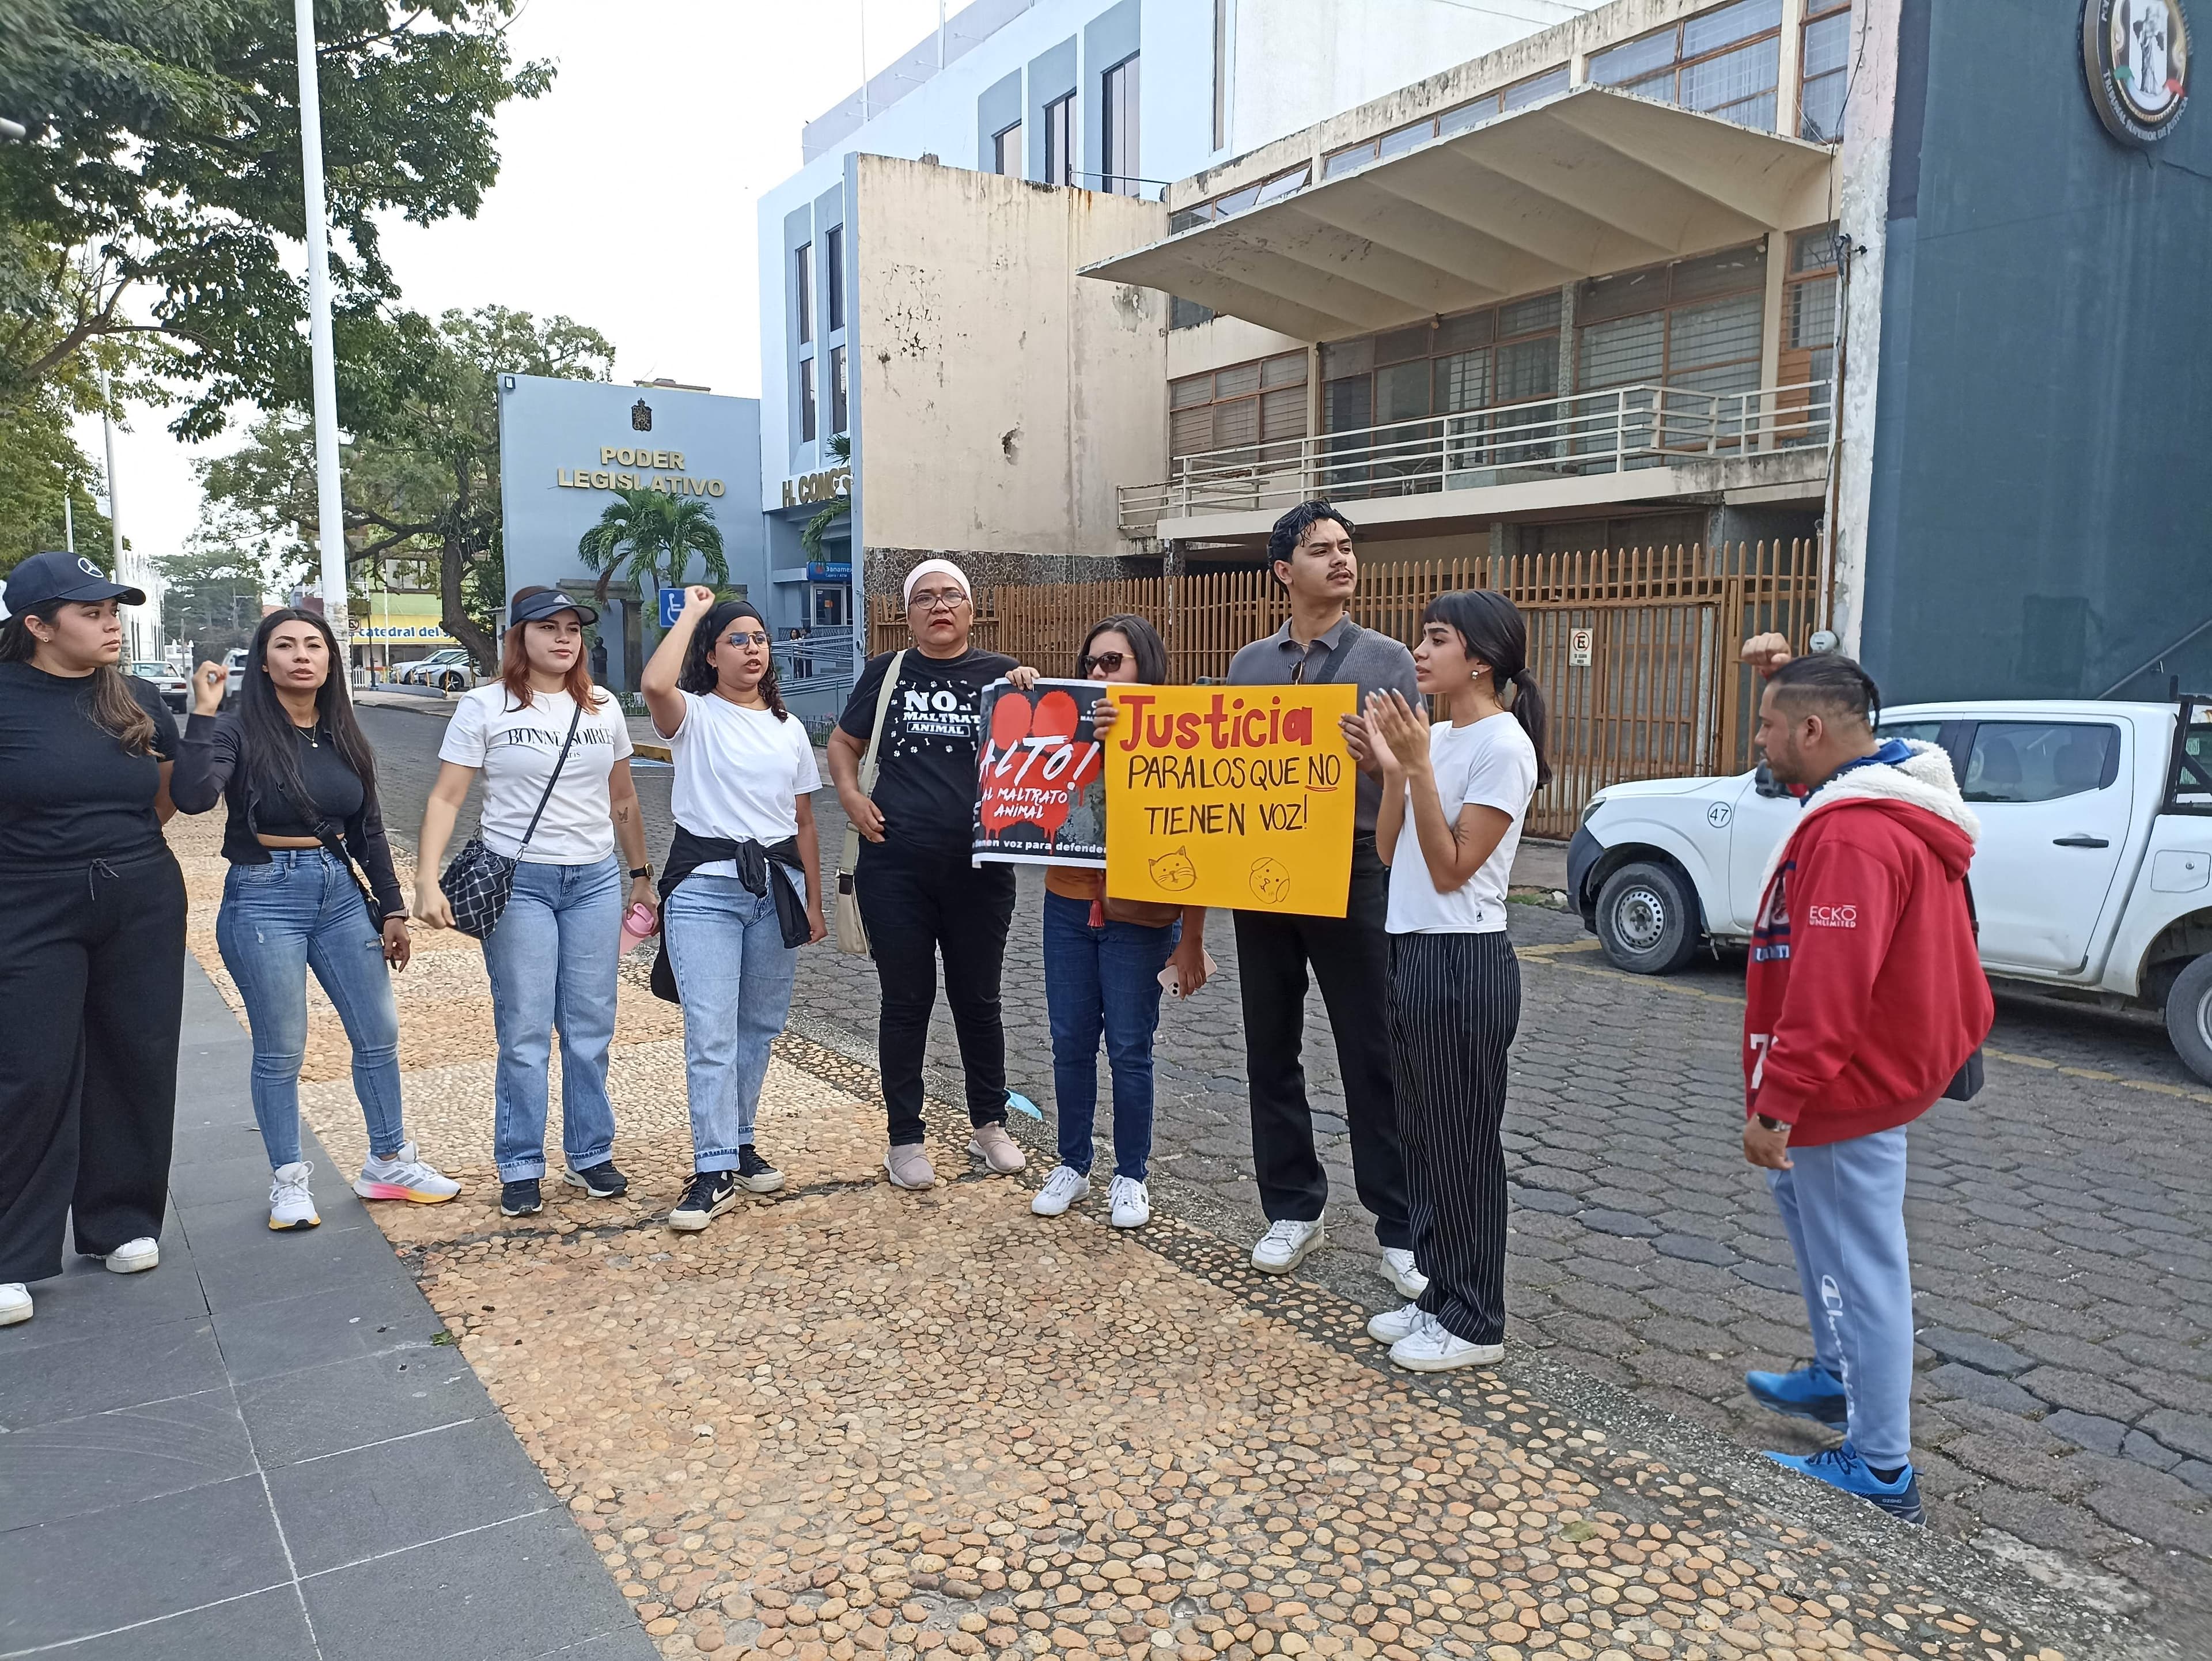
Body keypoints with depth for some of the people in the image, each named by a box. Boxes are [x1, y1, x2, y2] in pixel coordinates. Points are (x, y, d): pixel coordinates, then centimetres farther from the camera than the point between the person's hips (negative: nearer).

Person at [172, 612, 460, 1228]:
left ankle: (388, 1163, 24)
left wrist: (392, 909, 12)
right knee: (281, 1051, 3)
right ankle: (288, 1180, 20)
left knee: (379, 1034, 8)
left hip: (341, 894, 5)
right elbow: (192, 797, -26)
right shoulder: (240, 732, -7)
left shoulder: (342, 737, 8)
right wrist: (204, 714, -26)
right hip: (263, 900, -5)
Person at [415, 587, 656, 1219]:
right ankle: (521, 1169, 13)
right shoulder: (484, 707, -3)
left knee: (591, 1029, 8)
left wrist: (641, 875, 17)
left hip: (595, 881, 3)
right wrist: (427, 881, -17)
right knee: (524, 1034, 1)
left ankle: (590, 1155, 22)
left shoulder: (603, 708, 7)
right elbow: (445, 799, -7)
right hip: (518, 882, -3)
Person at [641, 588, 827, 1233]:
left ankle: (738, 1144, 26)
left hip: (776, 887, 5)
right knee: (711, 1032, -9)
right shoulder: (694, 715, -1)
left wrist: (813, 903, 14)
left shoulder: (790, 729, 14)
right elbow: (655, 684, -27)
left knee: (759, 1027, 11)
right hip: (705, 887, -5)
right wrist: (691, 614, -13)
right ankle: (715, 1172, -5)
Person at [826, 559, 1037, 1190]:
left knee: (977, 998, 12)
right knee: (905, 1002, 7)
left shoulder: (1001, 674, 5)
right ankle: (904, 1139, 19)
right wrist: (850, 794, -2)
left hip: (979, 866, 0)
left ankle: (989, 1125, 29)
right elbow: (842, 744, 16)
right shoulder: (886, 672, 6)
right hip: (895, 866, 0)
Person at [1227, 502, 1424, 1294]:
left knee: (1374, 1055, 1)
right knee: (1270, 1050, 11)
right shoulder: (1247, 665, 10)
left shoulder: (1388, 660, -1)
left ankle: (1400, 1227, 11)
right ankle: (1293, 1208, 25)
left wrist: (1379, 761, -24)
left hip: (1353, 875, -4)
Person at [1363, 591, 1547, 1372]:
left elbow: (1451, 869, -16)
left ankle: (1475, 1322, 16)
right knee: (1423, 1134, 15)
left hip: (1464, 962, -9)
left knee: (1462, 1141, 2)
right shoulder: (1434, 736, 10)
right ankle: (1441, 1296, 29)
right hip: (1413, 952, 9)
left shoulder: (1503, 745, -14)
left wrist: (1419, 767, -19)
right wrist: (1393, 769, -2)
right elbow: (1391, 851, 9)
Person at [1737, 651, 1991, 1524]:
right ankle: (1840, 1376, 39)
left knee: (1858, 1266, -1)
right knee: (1799, 1186, 26)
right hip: (1884, 1060, 11)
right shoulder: (1898, 805, 9)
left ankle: (1881, 1470, 12)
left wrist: (1775, 1103, -27)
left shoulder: (1852, 836, -26)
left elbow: (1829, 987, -30)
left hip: (1850, 1084, -11)